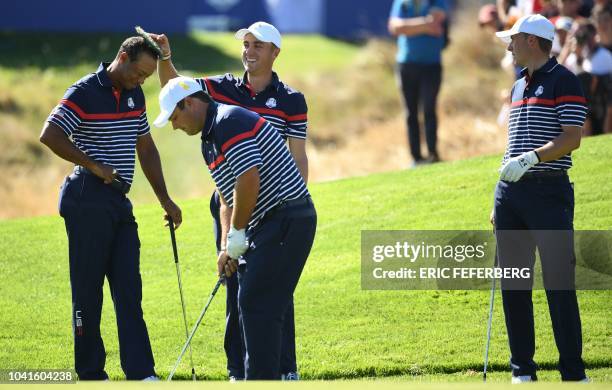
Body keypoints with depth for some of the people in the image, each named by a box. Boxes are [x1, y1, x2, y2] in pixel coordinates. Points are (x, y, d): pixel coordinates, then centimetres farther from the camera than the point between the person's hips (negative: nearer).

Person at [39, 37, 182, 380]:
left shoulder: (134, 95, 14)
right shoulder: (86, 92, -10)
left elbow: (146, 148, 22)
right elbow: (50, 135, -19)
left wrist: (164, 198, 19)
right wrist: (94, 166, -15)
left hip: (120, 203, 8)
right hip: (89, 202, -8)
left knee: (129, 290, 3)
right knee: (88, 288, -1)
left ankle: (141, 373, 0)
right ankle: (91, 374, 5)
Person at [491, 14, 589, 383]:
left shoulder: (563, 82, -5)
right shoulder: (519, 86, 20)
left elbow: (572, 138, -14)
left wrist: (530, 159, -25)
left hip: (549, 190, -8)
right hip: (511, 192, 8)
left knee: (559, 283, -9)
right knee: (513, 284, 5)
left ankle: (573, 372, -8)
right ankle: (522, 370, 10)